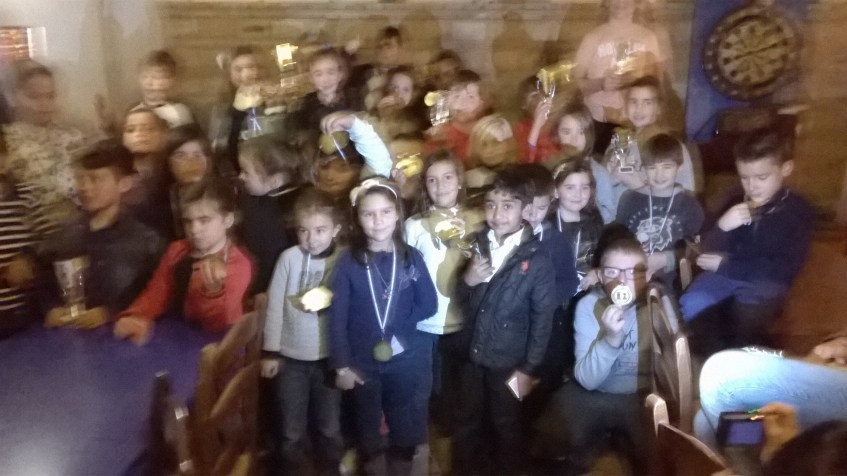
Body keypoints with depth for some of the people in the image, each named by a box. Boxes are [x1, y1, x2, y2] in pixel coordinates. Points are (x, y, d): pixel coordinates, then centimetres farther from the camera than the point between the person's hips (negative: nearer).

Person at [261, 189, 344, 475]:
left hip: (329, 356, 0)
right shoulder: (289, 257, -9)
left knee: (329, 427, 16)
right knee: (291, 431, 14)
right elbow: (275, 305, -5)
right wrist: (270, 351, -3)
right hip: (290, 356, 0)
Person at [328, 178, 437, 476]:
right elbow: (337, 317, -9)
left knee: (403, 425, 16)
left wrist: (398, 331, -10)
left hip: (404, 359, 1)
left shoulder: (411, 258, -5)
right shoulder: (348, 262, -9)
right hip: (362, 361, -1)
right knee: (367, 426, 17)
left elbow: (429, 304, -2)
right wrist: (341, 364, -10)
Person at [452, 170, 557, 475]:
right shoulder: (478, 245, 0)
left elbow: (542, 320, -11)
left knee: (506, 428, 16)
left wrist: (529, 369, -11)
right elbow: (460, 300, 7)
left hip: (509, 361, -4)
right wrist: (467, 281, -15)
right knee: (467, 424, 19)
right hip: (472, 355, 4)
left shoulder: (537, 260, -14)